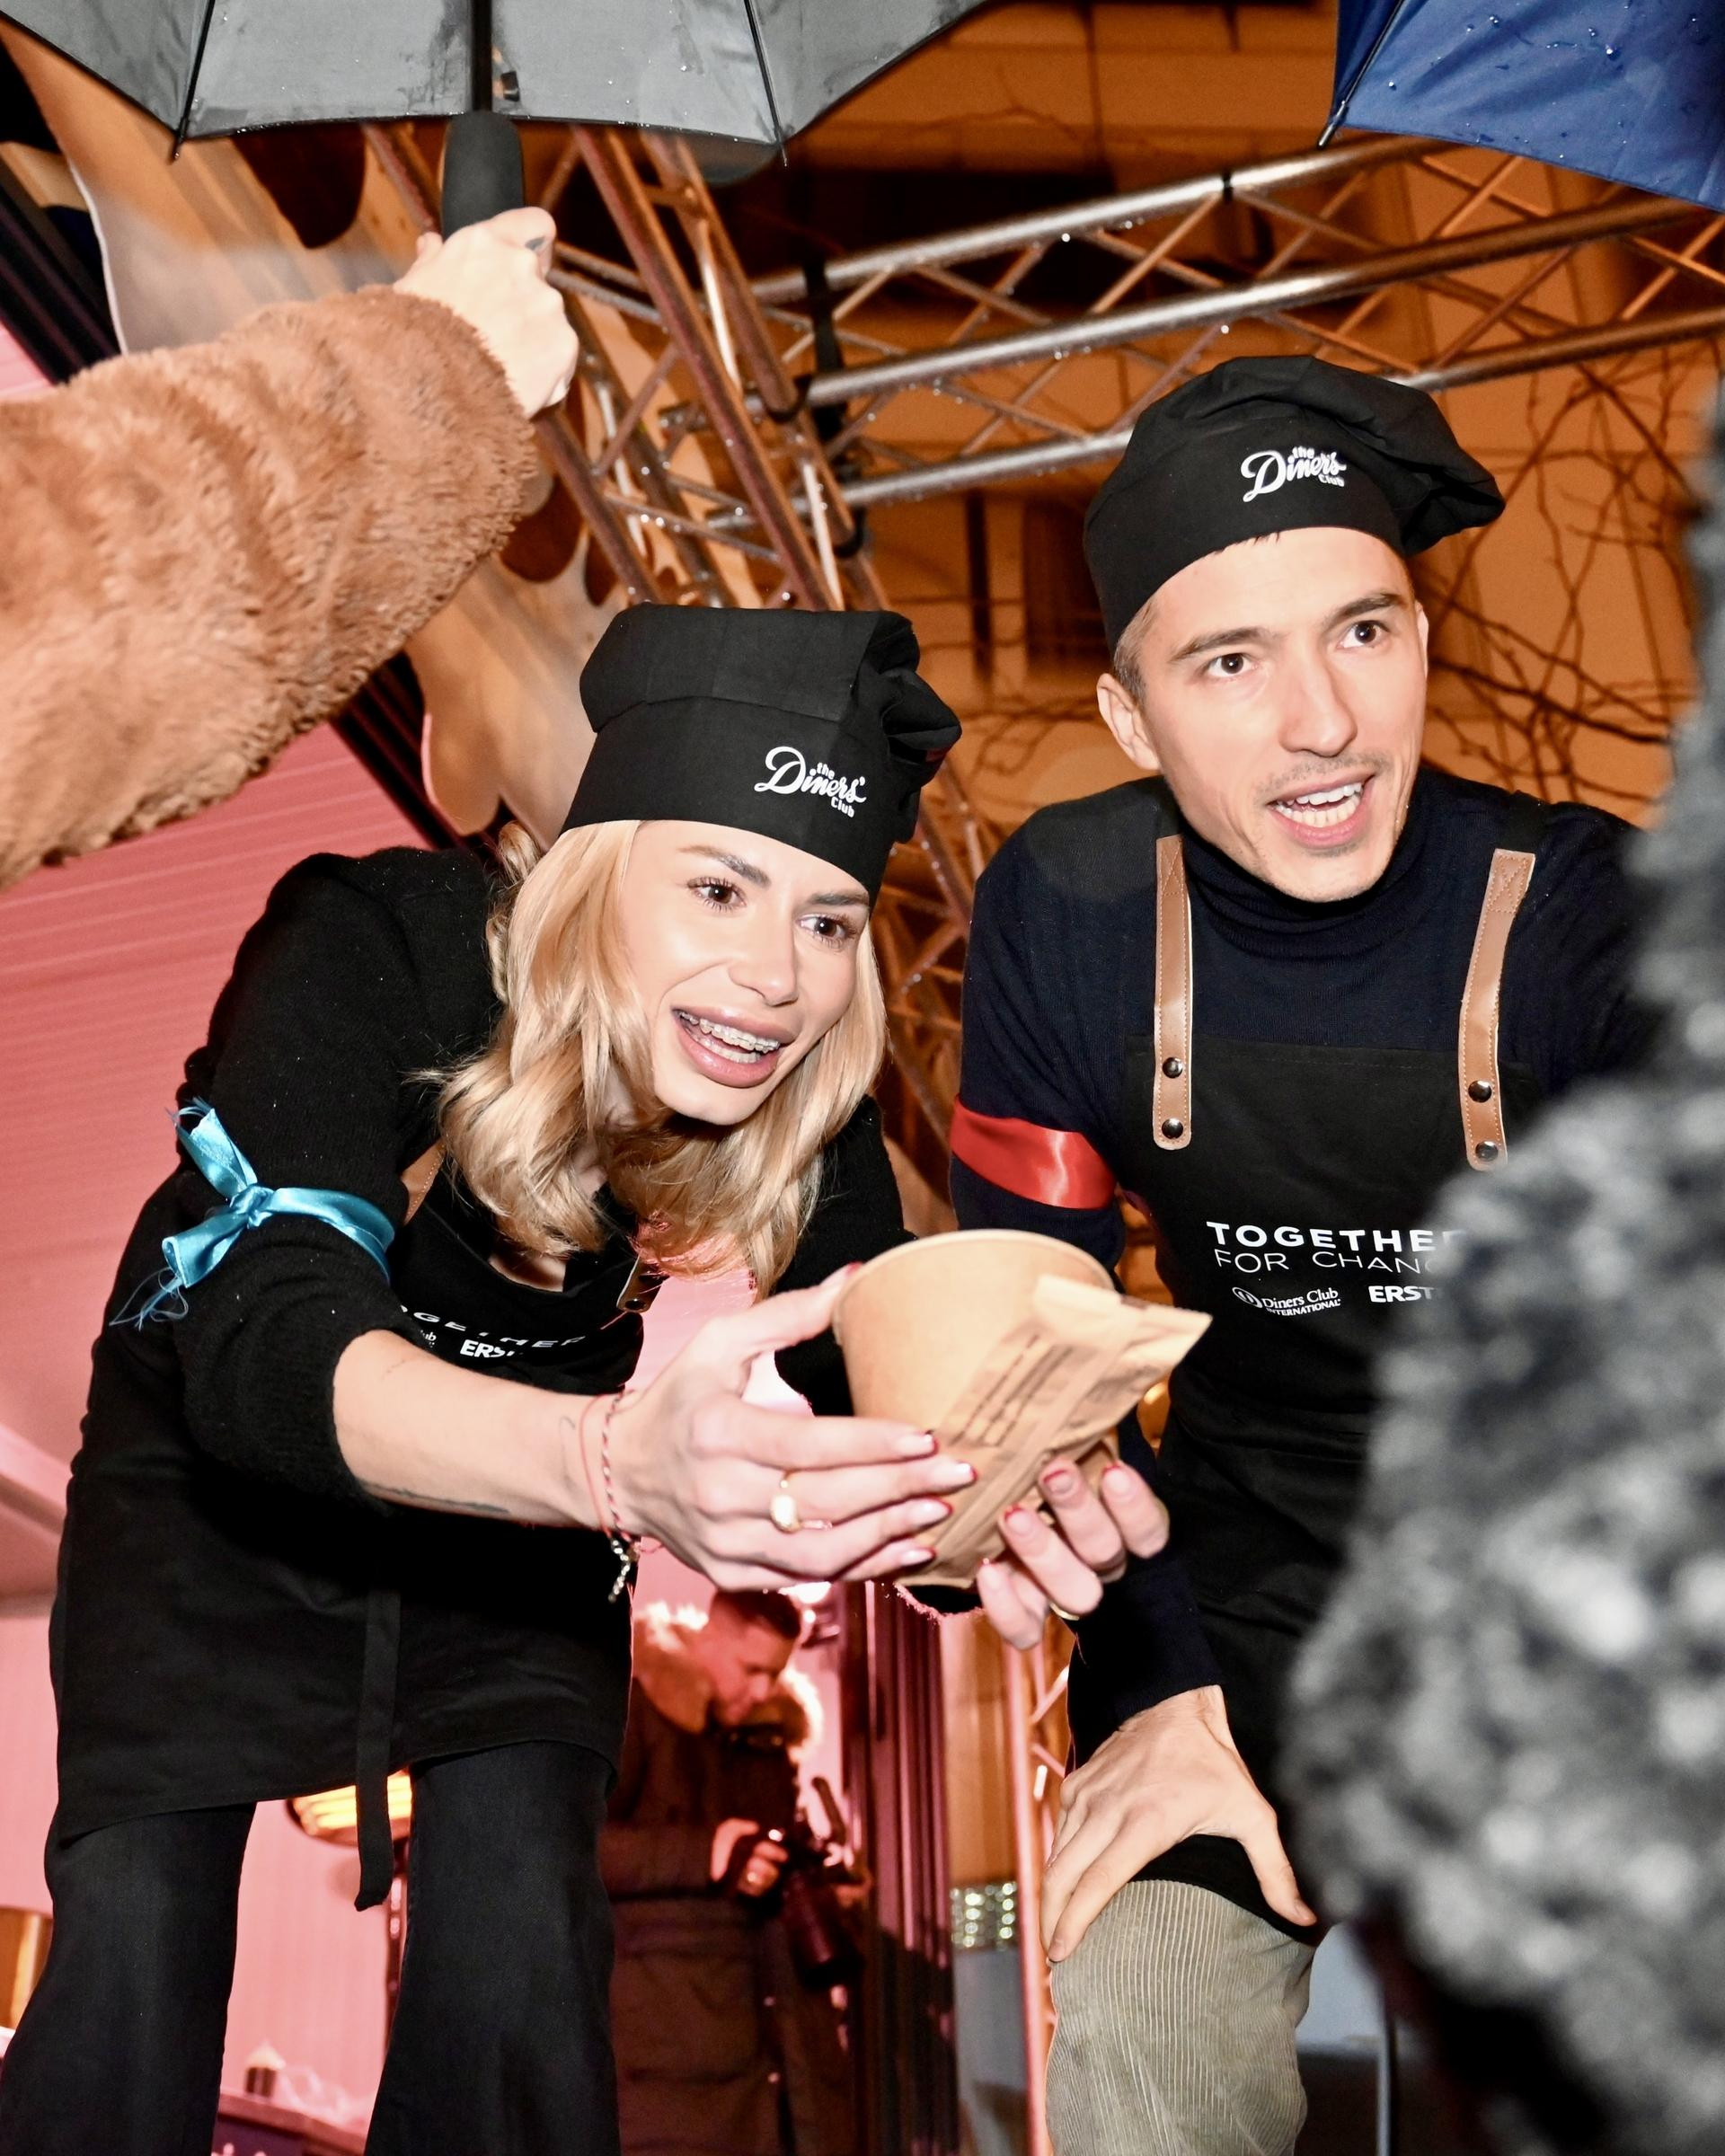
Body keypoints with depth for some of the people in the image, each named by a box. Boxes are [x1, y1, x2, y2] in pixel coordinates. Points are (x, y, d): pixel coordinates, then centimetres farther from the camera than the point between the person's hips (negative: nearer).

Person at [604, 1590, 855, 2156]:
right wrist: (703, 1854, -21)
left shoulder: (770, 1733, 19)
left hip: (781, 2026, 7)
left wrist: (822, 1885, 8)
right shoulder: (634, 1706, -4)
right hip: (668, 2025, -7)